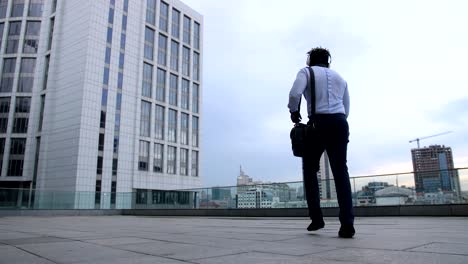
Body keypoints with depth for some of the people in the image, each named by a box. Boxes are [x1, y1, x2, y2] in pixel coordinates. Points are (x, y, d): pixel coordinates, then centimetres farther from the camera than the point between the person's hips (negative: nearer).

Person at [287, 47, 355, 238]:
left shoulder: (306, 72, 10)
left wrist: (294, 112, 8)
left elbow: (294, 94, -9)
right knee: (340, 171, 0)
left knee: (310, 169, 10)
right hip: (340, 123, 4)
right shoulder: (340, 77, 26)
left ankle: (316, 217, 3)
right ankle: (347, 223, -8)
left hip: (319, 123, -4)